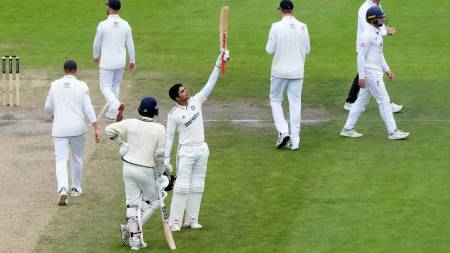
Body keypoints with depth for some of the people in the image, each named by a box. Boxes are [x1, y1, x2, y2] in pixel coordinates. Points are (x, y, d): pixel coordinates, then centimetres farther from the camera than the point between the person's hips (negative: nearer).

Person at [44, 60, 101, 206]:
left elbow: (48, 107, 8)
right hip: (78, 128, 0)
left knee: (61, 161, -2)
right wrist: (96, 128, -8)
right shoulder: (82, 86, -5)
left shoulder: (55, 85, 0)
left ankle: (62, 190, -23)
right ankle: (75, 188, 31)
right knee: (77, 158, 20)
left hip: (60, 129, 0)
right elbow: (88, 108, -9)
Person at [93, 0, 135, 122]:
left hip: (107, 62, -5)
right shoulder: (125, 25, -4)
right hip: (120, 62, 5)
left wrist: (96, 56, 14)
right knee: (115, 86, 19)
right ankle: (112, 112, 25)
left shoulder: (103, 25, -16)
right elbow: (130, 44, 2)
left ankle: (117, 105, -25)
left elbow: (97, 43, -5)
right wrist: (132, 61, 14)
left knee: (105, 87, 2)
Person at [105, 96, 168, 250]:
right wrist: (159, 174, -1)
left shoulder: (131, 124, -4)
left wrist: (121, 143, 14)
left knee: (132, 203, 9)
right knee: (154, 201, 14)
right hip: (146, 171, -4)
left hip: (128, 167, 4)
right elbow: (159, 155, -13)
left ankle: (135, 237, 6)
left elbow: (109, 129, 0)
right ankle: (130, 229, 0)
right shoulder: (159, 129, -12)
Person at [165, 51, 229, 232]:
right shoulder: (174, 114, -10)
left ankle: (191, 220, 16)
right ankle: (175, 221, -4)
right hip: (186, 152, -5)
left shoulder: (196, 101, 3)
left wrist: (219, 64, -10)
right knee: (182, 186, -8)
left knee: (197, 186, 9)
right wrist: (166, 157, -11)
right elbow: (169, 136, -7)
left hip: (202, 150, 6)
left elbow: (210, 84, -1)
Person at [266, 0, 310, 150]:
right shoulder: (302, 27, -2)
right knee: (295, 104, 7)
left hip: (280, 71, -2)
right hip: (297, 71, 2)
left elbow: (270, 49, -8)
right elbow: (307, 50, 4)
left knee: (275, 100, 14)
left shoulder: (276, 27, -11)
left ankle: (283, 131, -3)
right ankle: (294, 141, 6)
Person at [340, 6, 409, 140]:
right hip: (370, 73, -10)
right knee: (384, 100, -6)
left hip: (376, 72, 10)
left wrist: (387, 69, 21)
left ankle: (347, 129, 17)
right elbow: (361, 56, -19)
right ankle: (393, 132, -1)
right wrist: (361, 76, -21)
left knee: (362, 100, 12)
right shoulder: (367, 35, -18)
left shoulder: (377, 33, 13)